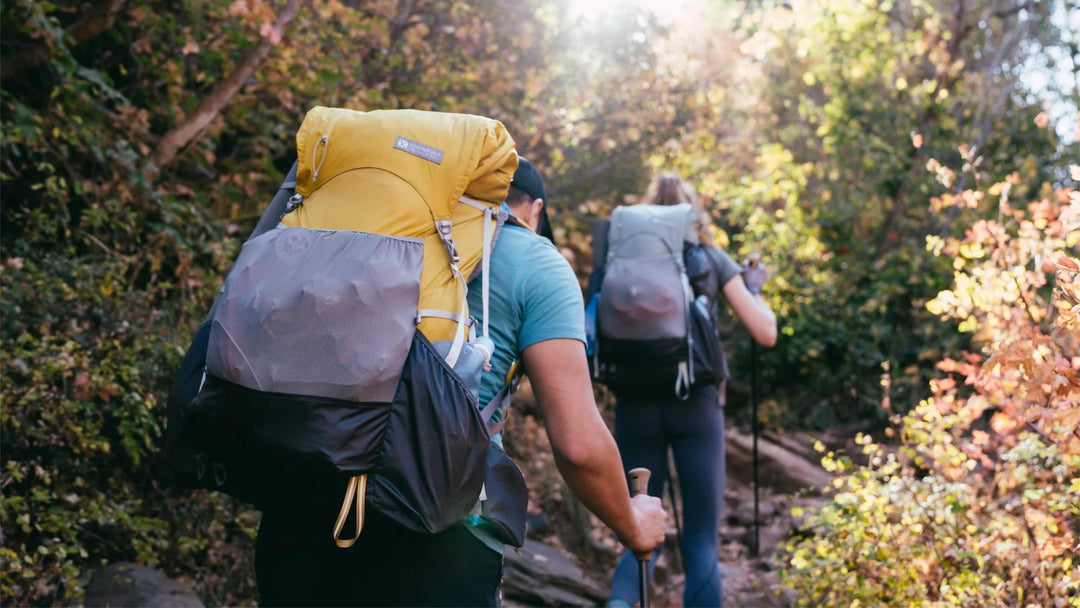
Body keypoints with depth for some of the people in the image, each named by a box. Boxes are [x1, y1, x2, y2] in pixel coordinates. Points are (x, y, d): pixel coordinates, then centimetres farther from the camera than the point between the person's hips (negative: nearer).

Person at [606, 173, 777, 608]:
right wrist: (755, 286, 20)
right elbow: (766, 333, 3)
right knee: (702, 540, 8)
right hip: (695, 404, -1)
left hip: (636, 405, 1)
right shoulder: (712, 259, 5)